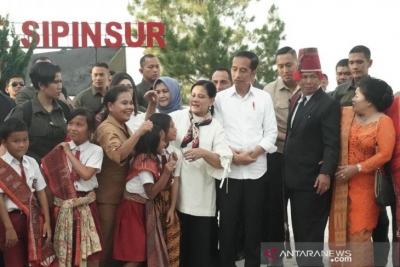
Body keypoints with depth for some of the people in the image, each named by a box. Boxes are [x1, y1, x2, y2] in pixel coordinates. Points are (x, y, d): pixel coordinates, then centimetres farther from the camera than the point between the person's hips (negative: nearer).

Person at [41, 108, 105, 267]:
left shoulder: (95, 150, -4)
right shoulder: (61, 149, 4)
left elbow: (86, 174, -19)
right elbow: (47, 174, 6)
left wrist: (69, 153, -12)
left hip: (85, 205, -2)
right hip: (63, 205, 2)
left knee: (90, 248, 5)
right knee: (64, 248, 14)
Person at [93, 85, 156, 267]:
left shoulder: (124, 127, 10)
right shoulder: (106, 129, -17)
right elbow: (118, 155, -34)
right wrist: (138, 132, -42)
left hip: (122, 194, 9)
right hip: (107, 197, -9)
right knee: (106, 242, 0)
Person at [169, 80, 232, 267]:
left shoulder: (216, 128, 5)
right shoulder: (176, 117, 3)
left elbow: (224, 161, -5)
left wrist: (203, 153, -22)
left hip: (201, 198, 0)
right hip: (175, 194, 0)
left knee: (200, 246, 6)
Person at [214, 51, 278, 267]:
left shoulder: (264, 98, 5)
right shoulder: (221, 98, 3)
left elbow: (271, 132, 2)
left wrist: (254, 152, -12)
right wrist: (233, 154, -13)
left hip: (256, 170, 1)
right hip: (228, 170, 0)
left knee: (253, 223, 7)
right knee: (227, 223, 3)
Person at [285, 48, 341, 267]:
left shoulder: (329, 105, -9)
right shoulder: (297, 101, 15)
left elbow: (331, 143, -15)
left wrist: (326, 173, -24)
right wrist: (287, 171, 13)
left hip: (313, 179, -8)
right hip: (294, 178, 8)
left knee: (310, 233, -2)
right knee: (299, 231, 14)